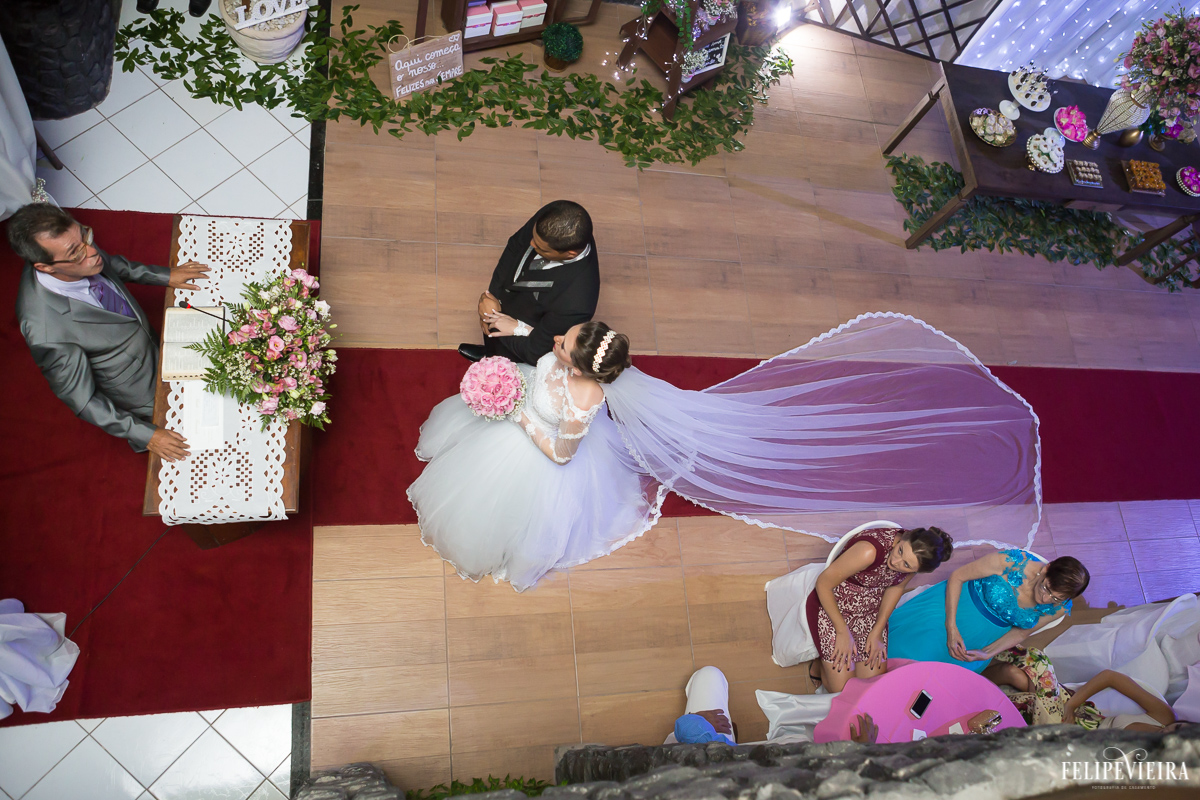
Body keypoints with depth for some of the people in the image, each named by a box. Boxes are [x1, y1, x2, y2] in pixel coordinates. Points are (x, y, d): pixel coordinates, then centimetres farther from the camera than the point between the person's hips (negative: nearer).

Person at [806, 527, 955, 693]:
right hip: (831, 606, -5)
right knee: (843, 689, -8)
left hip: (871, 611, 5)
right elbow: (823, 585, -24)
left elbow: (896, 586, 3)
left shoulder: (915, 555, -19)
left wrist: (877, 632, 0)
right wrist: (843, 632, -16)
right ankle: (822, 662, 20)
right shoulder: (869, 551, -36)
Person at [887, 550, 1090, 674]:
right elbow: (957, 576, -21)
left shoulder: (1059, 609, -18)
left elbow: (1022, 632, 0)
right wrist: (951, 628, -23)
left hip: (986, 636, 3)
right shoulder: (1012, 562, -33)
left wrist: (988, 653, -13)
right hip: (953, 605, -3)